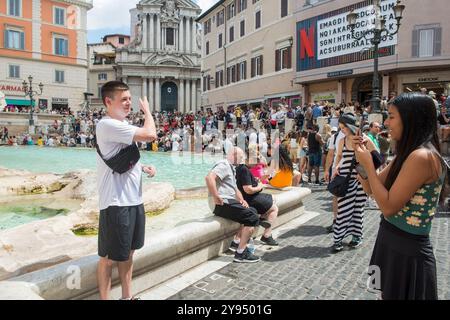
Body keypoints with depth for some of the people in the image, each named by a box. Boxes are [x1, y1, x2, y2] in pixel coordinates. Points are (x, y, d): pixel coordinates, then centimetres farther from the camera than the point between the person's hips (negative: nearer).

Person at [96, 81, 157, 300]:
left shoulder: (123, 124, 13)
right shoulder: (108, 125, -17)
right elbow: (150, 135, -26)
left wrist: (143, 167, 4)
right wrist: (147, 110, -8)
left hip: (134, 199, 9)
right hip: (116, 202, -9)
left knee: (128, 252, 19)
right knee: (110, 256, 5)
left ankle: (127, 296, 34)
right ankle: (104, 298, 22)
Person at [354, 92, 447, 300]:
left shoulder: (422, 157, -24)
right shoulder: (408, 154, 6)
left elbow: (388, 207, -24)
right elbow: (371, 189, 9)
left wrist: (368, 164, -19)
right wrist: (361, 155, -2)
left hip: (407, 250, -9)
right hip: (393, 243, 9)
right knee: (388, 295, 24)